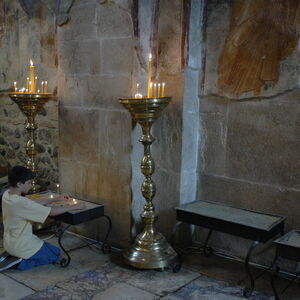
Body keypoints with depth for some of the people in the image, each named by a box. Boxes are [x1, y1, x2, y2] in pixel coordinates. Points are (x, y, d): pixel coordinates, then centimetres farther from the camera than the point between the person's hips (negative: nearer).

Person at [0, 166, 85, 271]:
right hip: (21, 246, -9)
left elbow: (34, 202, 7)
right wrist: (74, 206, -15)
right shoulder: (20, 203, -30)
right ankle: (21, 262, -2)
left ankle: (13, 256, 13)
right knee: (55, 253, 11)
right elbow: (52, 211, -26)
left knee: (45, 246, 30)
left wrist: (56, 198, 4)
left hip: (9, 242, 9)